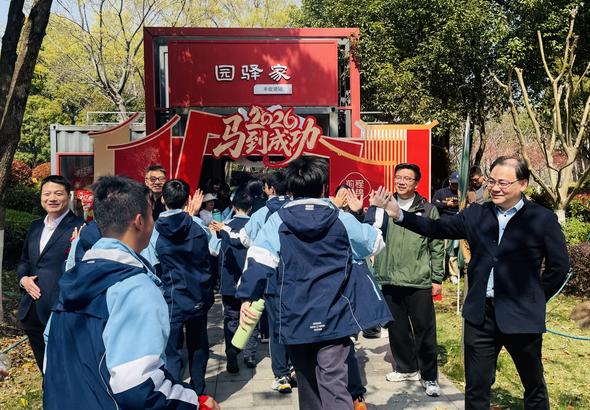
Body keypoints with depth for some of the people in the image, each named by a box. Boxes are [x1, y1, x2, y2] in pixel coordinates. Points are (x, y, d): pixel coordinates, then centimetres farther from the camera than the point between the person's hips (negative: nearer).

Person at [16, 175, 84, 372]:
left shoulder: (79, 228, -11)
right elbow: (24, 261, 22)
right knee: (45, 369, 20)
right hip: (32, 312, 7)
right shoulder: (35, 227, 13)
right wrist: (23, 278, 4)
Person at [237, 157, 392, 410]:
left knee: (306, 379, 21)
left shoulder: (278, 221, -3)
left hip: (296, 318, 1)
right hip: (333, 316, -1)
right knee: (333, 381, -5)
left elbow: (259, 259, -13)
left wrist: (247, 297, -9)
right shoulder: (342, 220, 0)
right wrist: (376, 213, 30)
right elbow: (374, 242, 15)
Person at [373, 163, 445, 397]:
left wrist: (437, 278, 0)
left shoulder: (428, 210, 1)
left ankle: (429, 376, 17)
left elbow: (437, 246, 2)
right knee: (397, 328, 13)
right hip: (389, 280, 3)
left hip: (419, 281, -3)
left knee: (425, 329, 3)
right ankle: (406, 368, 31)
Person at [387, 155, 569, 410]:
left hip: (522, 315, -2)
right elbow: (436, 228, 2)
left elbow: (559, 266, 1)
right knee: (476, 388, 11)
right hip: (480, 313, 3)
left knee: (534, 385, 17)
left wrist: (536, 299, 2)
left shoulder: (543, 219, -4)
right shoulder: (476, 214, 4)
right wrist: (399, 214, -10)